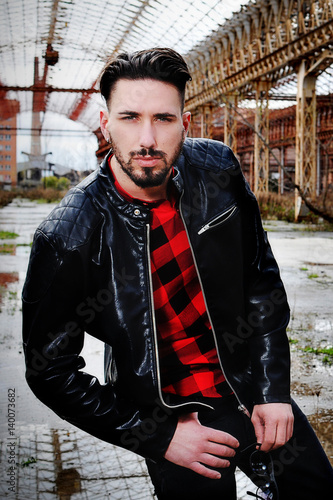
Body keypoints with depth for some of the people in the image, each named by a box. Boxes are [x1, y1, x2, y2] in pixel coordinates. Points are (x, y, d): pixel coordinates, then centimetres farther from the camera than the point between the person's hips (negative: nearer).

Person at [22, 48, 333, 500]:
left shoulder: (217, 169, -11)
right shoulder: (67, 236, -23)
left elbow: (261, 279, 1)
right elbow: (50, 370, -12)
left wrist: (273, 389, -3)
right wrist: (159, 439, -13)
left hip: (250, 386, 5)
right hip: (173, 416, -4)